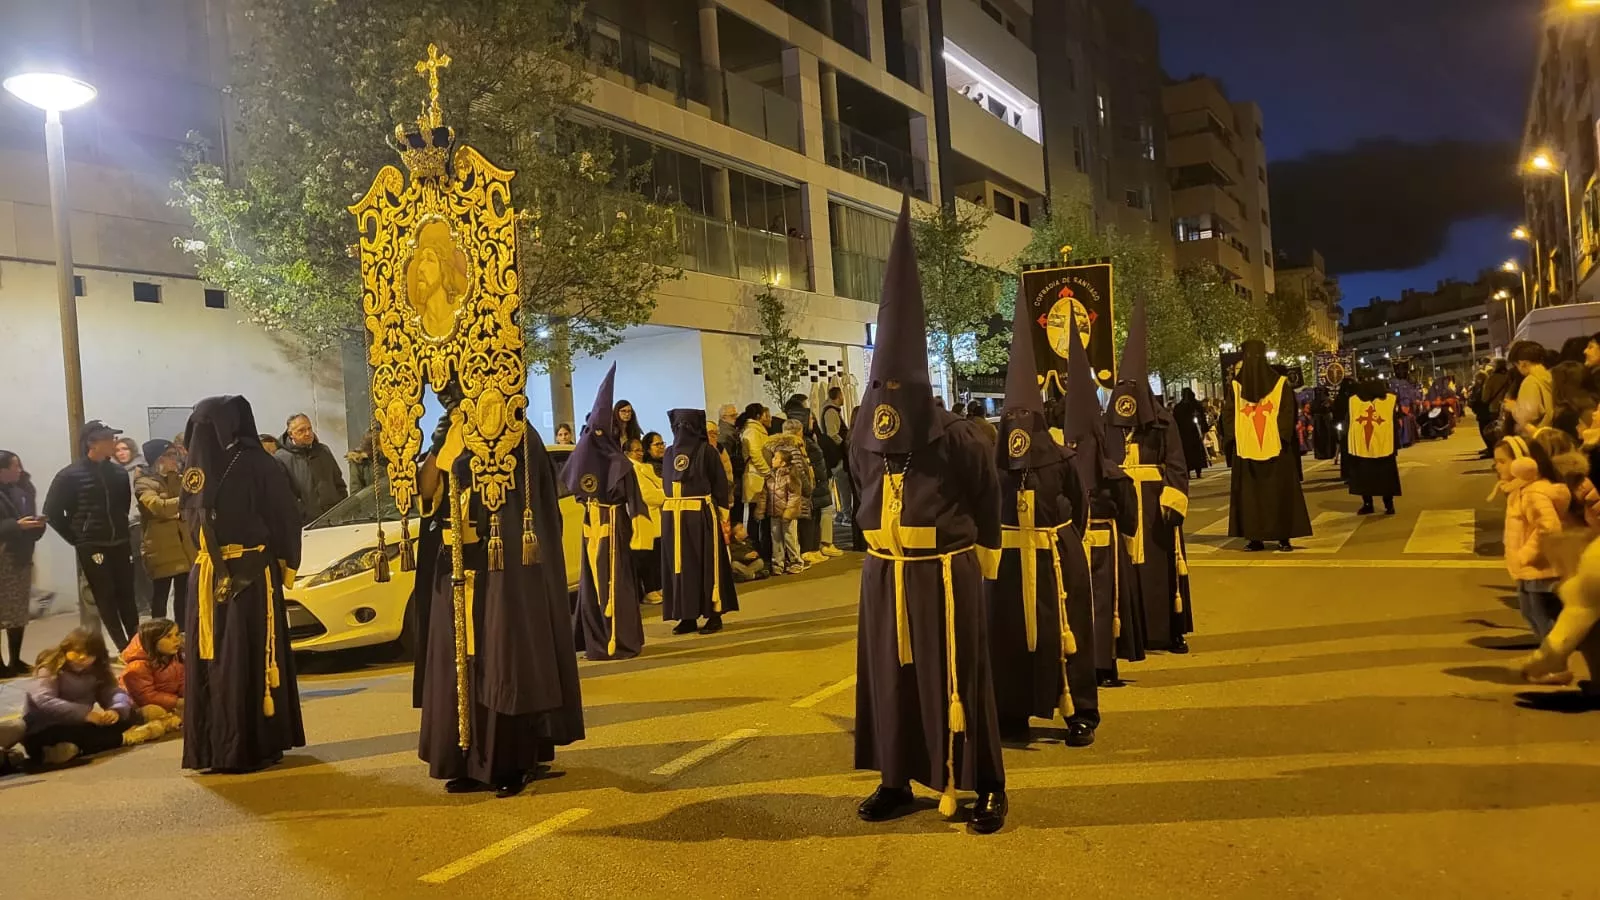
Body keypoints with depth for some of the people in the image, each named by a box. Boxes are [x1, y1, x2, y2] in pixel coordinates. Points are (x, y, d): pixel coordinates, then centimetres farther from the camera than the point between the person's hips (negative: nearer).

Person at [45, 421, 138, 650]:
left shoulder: (119, 473, 4)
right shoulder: (70, 475, -8)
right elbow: (52, 512, -3)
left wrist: (121, 532, 13)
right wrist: (76, 538, -2)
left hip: (120, 544, 4)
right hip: (92, 547, -4)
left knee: (126, 596, 6)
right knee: (105, 599, 0)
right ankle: (124, 648, 4)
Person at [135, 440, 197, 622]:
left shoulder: (177, 479, 17)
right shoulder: (144, 483, -6)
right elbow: (158, 506, -23)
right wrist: (183, 500, -31)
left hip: (183, 543, 6)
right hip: (161, 547, -6)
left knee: (183, 593, 10)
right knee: (160, 595, -2)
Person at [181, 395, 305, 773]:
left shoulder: (195, 468, 0)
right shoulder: (256, 463, -5)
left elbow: (190, 520, 5)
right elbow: (286, 517, -5)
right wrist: (285, 562, 4)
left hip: (207, 575, 1)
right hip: (250, 572, -1)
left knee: (210, 658, 6)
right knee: (251, 657, 3)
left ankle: (210, 746, 12)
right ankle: (252, 745, 8)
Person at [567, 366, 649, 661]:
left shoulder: (582, 457, -3)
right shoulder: (619, 463, -17)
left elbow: (570, 483, 17)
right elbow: (634, 502, -16)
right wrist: (639, 531, -10)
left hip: (590, 525, 5)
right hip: (614, 526, -5)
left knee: (592, 581, 13)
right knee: (615, 582, 2)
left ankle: (593, 641, 18)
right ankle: (619, 642, 5)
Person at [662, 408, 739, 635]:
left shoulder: (707, 450, -5)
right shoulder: (670, 452, 11)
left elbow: (720, 483, -5)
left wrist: (722, 513, -10)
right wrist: (671, 506, 10)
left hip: (701, 513, -5)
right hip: (674, 516, 5)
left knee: (707, 562, -1)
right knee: (680, 564, 5)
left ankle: (714, 615, 5)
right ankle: (688, 616, 11)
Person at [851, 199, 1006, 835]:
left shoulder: (956, 438, -15)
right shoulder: (862, 440, -2)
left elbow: (987, 500, 1)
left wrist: (978, 557, 11)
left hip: (945, 577, -5)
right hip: (884, 576, 5)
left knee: (956, 681, 3)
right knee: (888, 677, 12)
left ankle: (986, 788, 16)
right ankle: (897, 781, 27)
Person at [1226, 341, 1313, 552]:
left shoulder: (1236, 386, -3)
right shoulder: (1280, 383, -1)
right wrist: (1284, 438, -2)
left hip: (1245, 448, 0)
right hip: (1275, 447, 0)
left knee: (1250, 494, 4)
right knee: (1279, 493, 6)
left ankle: (1255, 537, 5)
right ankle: (1283, 537, 8)